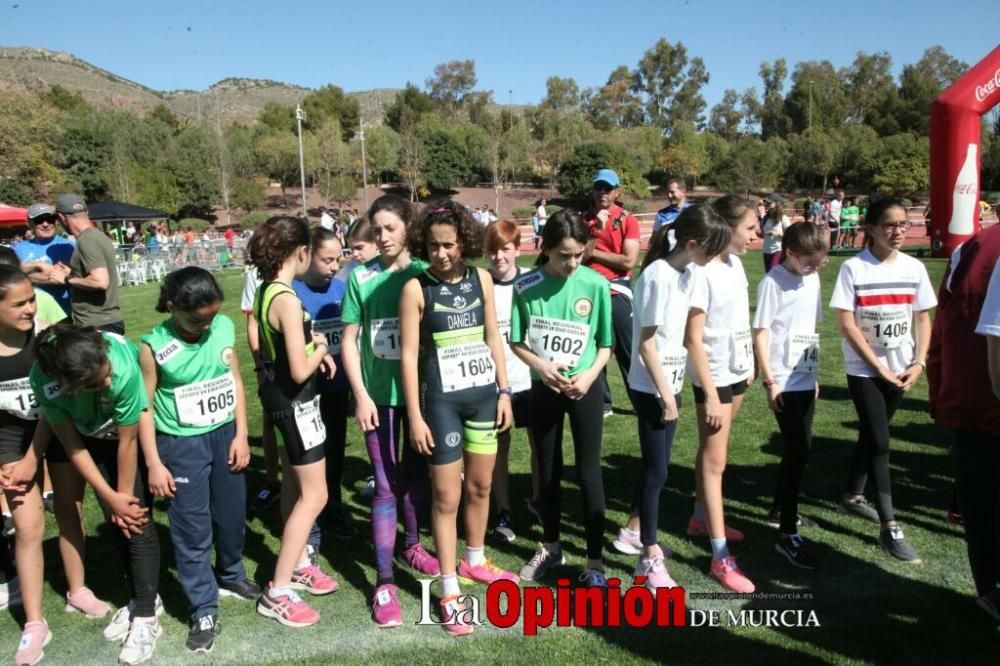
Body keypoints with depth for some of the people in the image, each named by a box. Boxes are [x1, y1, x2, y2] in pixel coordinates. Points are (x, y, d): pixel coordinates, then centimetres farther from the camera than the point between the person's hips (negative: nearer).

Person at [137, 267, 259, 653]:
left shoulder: (224, 327, -7)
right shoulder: (153, 347, -15)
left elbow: (235, 381, 3)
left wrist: (241, 435, 1)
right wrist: (154, 465, -9)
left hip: (224, 435, 4)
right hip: (181, 445, -4)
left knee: (232, 514, 19)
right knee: (191, 528, 4)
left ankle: (231, 577, 44)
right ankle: (203, 611, 17)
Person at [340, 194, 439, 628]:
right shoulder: (361, 278, -4)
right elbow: (349, 340, 0)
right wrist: (361, 395, -6)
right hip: (380, 394, -1)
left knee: (417, 475, 17)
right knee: (386, 486, 2)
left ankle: (412, 545, 41)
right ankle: (384, 581, 11)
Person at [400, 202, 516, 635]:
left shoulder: (481, 279, 0)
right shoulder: (416, 289, -11)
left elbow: (493, 339, 7)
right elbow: (409, 355, -11)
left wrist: (504, 392, 5)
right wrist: (415, 416, -12)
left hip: (484, 394, 4)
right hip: (442, 401, -4)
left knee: (480, 486, 17)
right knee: (446, 496, 3)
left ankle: (475, 561, 40)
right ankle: (450, 592, 17)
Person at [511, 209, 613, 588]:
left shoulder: (596, 285, -11)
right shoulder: (526, 286, -9)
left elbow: (605, 344, -2)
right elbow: (516, 341, 0)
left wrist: (589, 375, -17)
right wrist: (541, 366, -17)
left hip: (585, 388, -1)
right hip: (543, 388, 2)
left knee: (589, 473, 1)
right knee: (548, 471, 15)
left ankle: (595, 562, 13)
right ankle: (551, 547, 34)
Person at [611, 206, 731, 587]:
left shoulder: (686, 275, 5)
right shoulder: (657, 277, -21)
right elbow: (646, 344, -19)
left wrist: (673, 389, 9)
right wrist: (665, 394, -15)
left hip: (670, 384, 8)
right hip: (651, 388, -8)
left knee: (655, 465, 18)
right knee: (656, 471, -1)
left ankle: (633, 532, 35)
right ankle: (650, 559, 12)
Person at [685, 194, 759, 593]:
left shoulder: (736, 264, 4)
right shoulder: (703, 272, -21)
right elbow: (693, 339, -21)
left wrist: (749, 364, 14)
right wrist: (710, 394, -20)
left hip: (737, 370, 8)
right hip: (713, 376, -8)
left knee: (712, 450, 21)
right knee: (714, 461, -3)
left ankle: (702, 518, 39)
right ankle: (721, 558, 3)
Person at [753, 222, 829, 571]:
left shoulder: (812, 279, 9)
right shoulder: (773, 282, -13)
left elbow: (811, 330, 16)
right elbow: (760, 333, -14)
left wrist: (815, 373, 17)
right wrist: (769, 381, -15)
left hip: (806, 379, 8)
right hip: (784, 382, -7)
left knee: (797, 448, 17)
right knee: (799, 451, -8)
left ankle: (781, 510, 36)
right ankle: (787, 535, -1)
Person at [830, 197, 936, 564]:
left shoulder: (914, 268, 0)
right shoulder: (853, 268, -12)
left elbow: (923, 318, 6)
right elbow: (847, 324, -13)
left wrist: (919, 362, -5)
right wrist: (879, 366, -13)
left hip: (901, 369, 4)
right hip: (863, 368, -4)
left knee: (871, 434, 15)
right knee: (879, 441, -6)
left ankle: (853, 496, 35)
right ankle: (890, 527, 0)